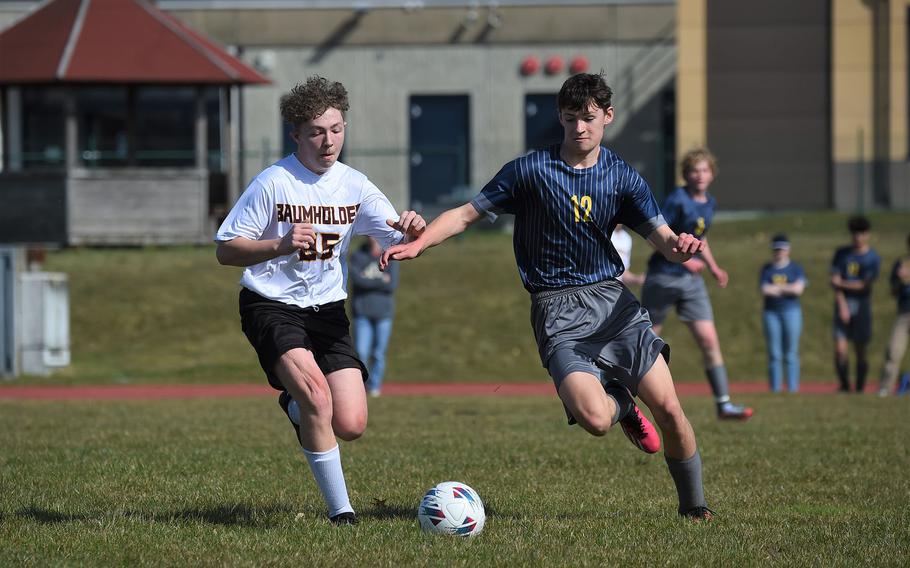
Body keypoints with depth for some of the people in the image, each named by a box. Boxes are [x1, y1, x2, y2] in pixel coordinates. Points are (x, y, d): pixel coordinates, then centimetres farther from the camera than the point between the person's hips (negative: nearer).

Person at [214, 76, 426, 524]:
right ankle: (340, 511, -15)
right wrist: (281, 244, -27)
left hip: (327, 309, 5)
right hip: (272, 306, -5)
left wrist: (412, 231, -25)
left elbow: (401, 242, -1)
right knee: (317, 393, -28)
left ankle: (296, 407, 31)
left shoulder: (353, 185, 1)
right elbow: (226, 251, -11)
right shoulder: (273, 183, -12)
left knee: (351, 426, -6)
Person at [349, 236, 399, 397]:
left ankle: (375, 385, 15)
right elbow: (356, 278, -13)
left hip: (383, 312, 1)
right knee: (361, 352, -9)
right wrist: (380, 282, -11)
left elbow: (392, 285, -8)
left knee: (379, 353, 2)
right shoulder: (357, 256, 3)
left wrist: (368, 282, -9)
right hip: (362, 312, 0)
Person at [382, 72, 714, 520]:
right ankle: (621, 403, 15)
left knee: (668, 408, -8)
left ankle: (694, 505, 15)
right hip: (557, 311, -3)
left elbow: (663, 239, 1)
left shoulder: (622, 178, 7)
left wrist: (680, 246, -24)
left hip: (612, 299, 3)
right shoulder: (530, 171, -1)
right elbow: (467, 214, 2)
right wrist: (418, 243, -14)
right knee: (595, 419, -24)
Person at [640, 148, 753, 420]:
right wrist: (684, 259, -23)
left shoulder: (709, 203, 8)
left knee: (709, 340, -4)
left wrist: (713, 267, 16)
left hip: (691, 280, 6)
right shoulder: (677, 200, -15)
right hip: (663, 278, -6)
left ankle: (724, 403, -5)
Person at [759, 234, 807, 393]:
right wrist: (788, 289, -7)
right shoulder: (766, 269, 10)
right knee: (774, 354, -1)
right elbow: (765, 290, -4)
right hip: (771, 312, 1)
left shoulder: (796, 269, 7)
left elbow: (798, 289, -9)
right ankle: (775, 389, 0)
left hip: (791, 311, -1)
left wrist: (776, 287, -6)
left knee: (791, 354, -2)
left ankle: (793, 388, 0)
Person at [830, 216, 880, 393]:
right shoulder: (841, 254, 7)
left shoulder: (873, 258, -1)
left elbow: (865, 285, -8)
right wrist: (842, 305, -9)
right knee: (840, 349, -8)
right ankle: (844, 386, 6)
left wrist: (842, 284, -6)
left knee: (860, 350, 0)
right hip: (843, 304, 2)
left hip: (862, 305, -2)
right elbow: (835, 281, 1)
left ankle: (860, 389, 9)